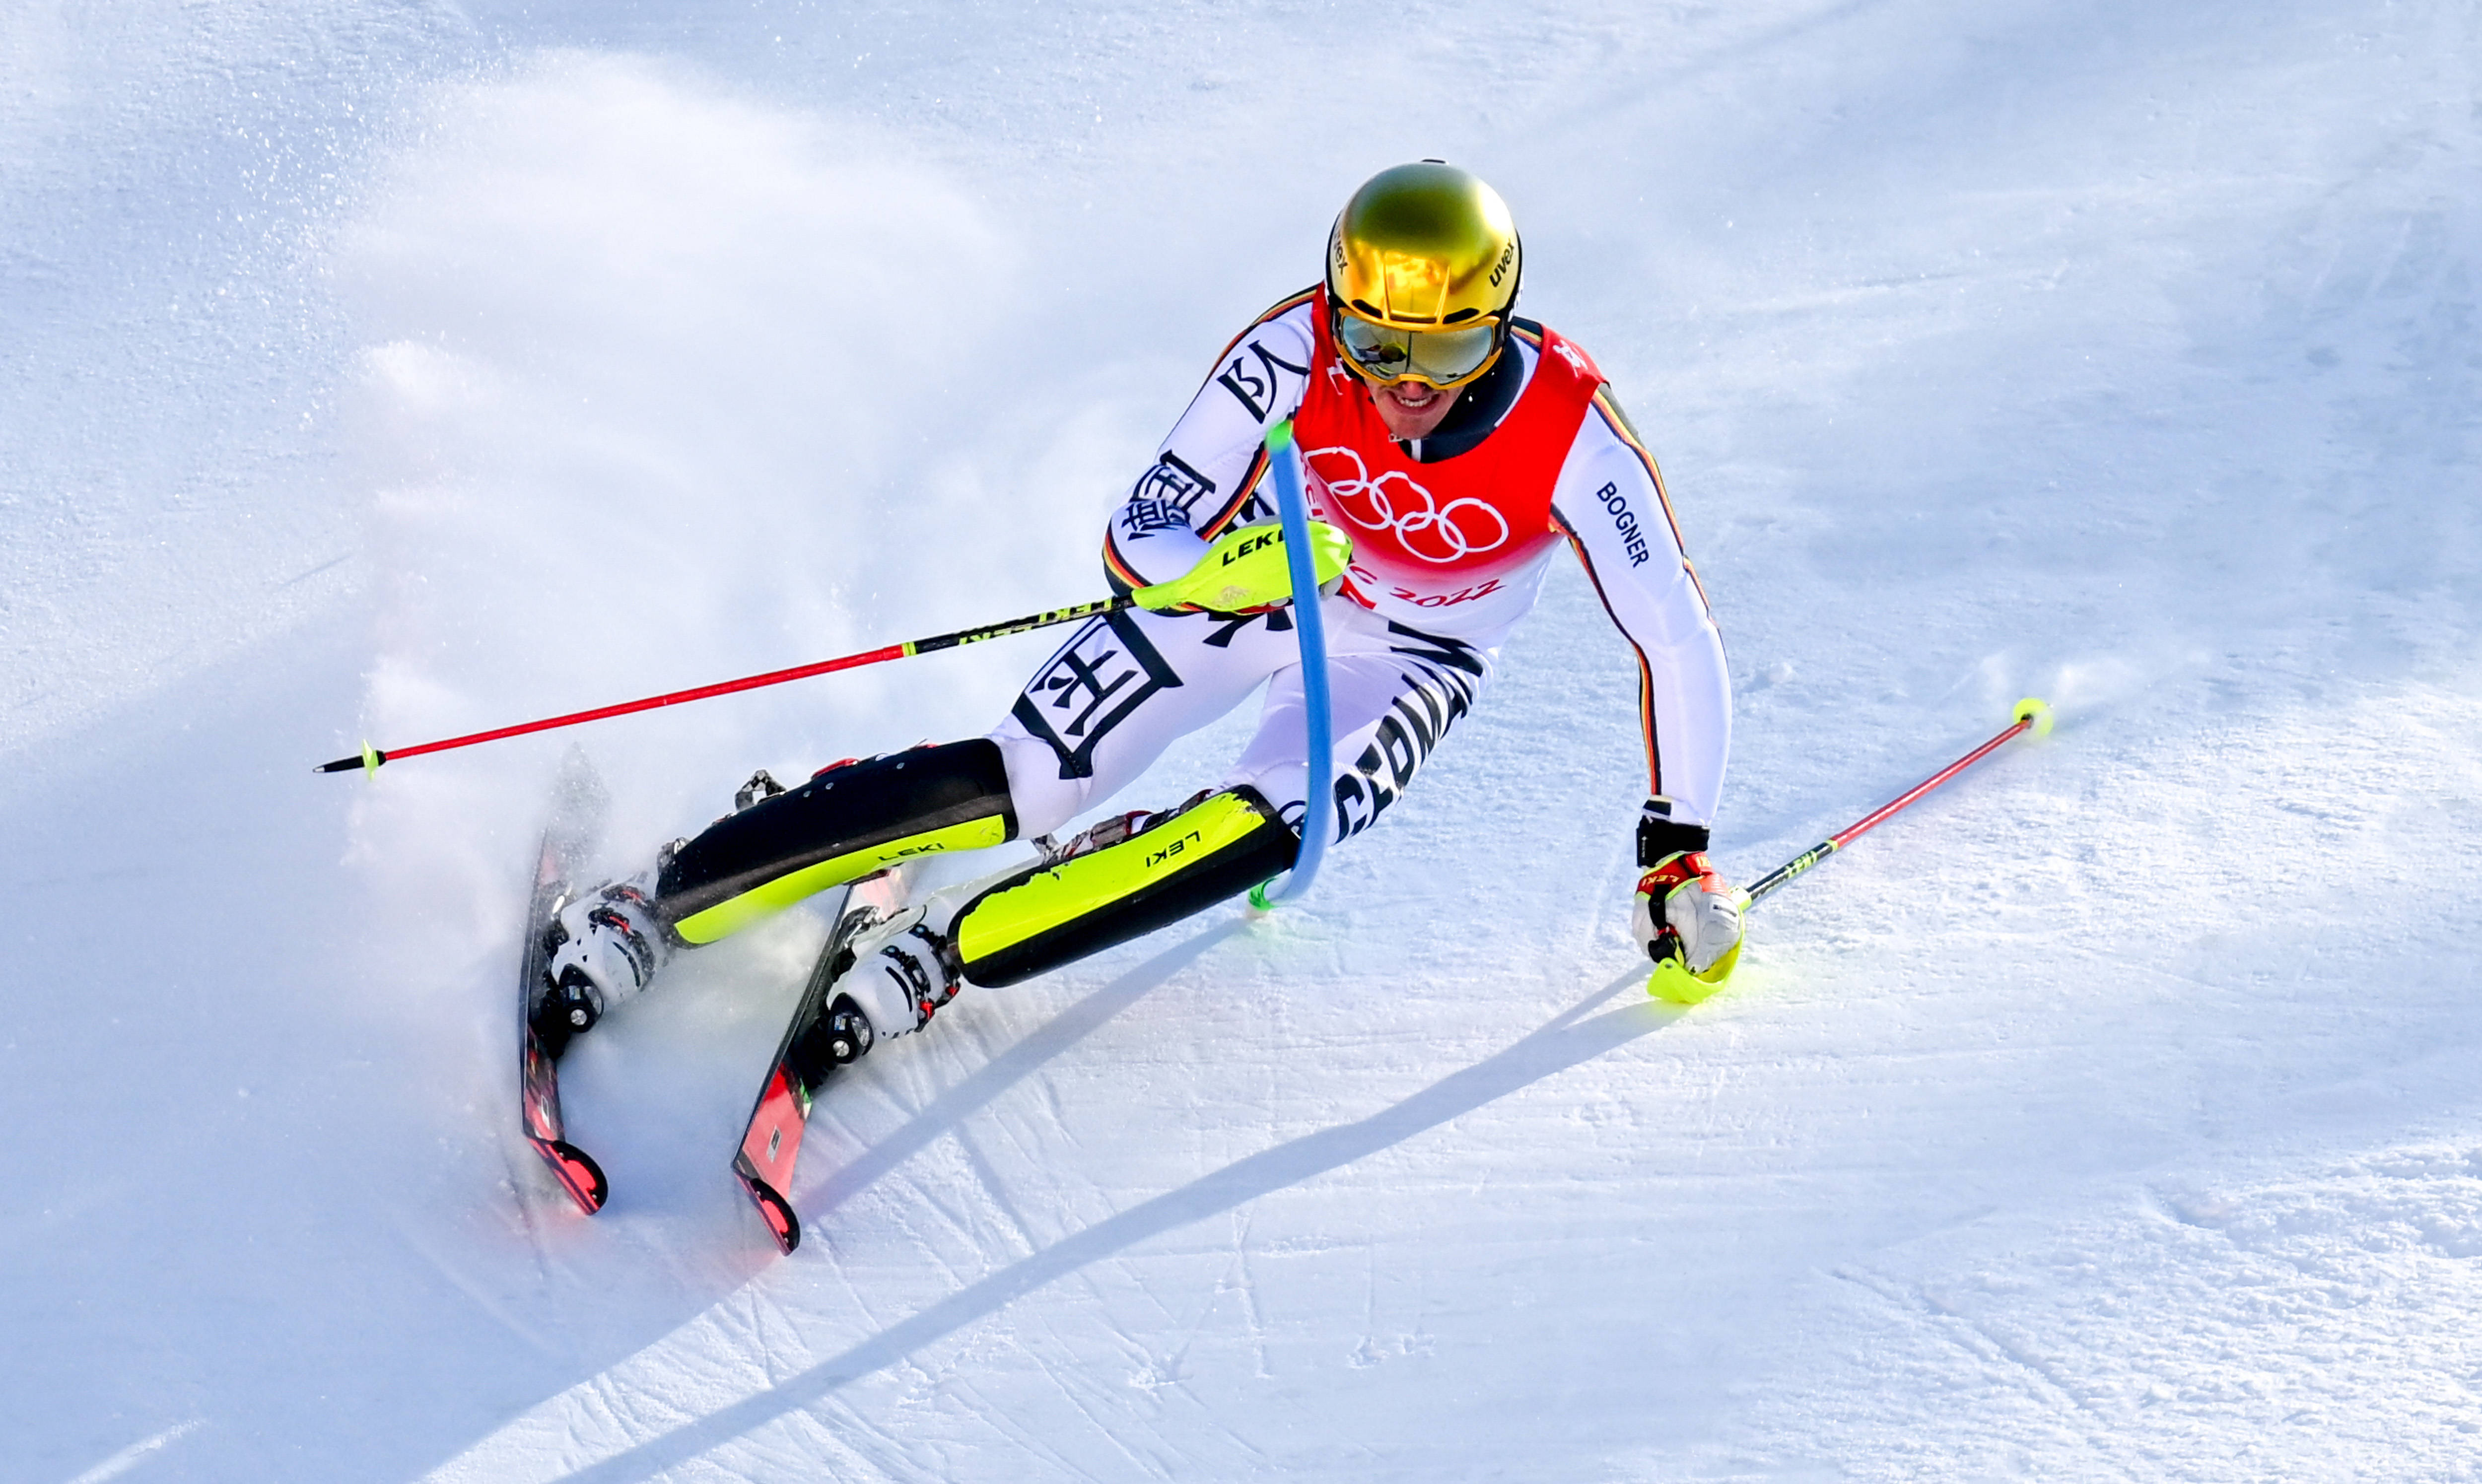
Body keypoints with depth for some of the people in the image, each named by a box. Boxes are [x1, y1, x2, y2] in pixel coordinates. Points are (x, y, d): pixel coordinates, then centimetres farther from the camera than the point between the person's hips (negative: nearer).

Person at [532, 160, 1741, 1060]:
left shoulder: (1569, 432, -32)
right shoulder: (1291, 351, -29)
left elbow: (1678, 641, -21)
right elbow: (1134, 549, -23)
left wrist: (1678, 852, -21)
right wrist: (1228, 566, -45)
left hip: (1407, 662, 0)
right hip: (1246, 576, 0)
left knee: (1260, 831, -31)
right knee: (1018, 783, -15)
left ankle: (931, 953, -22)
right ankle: (655, 905, -7)